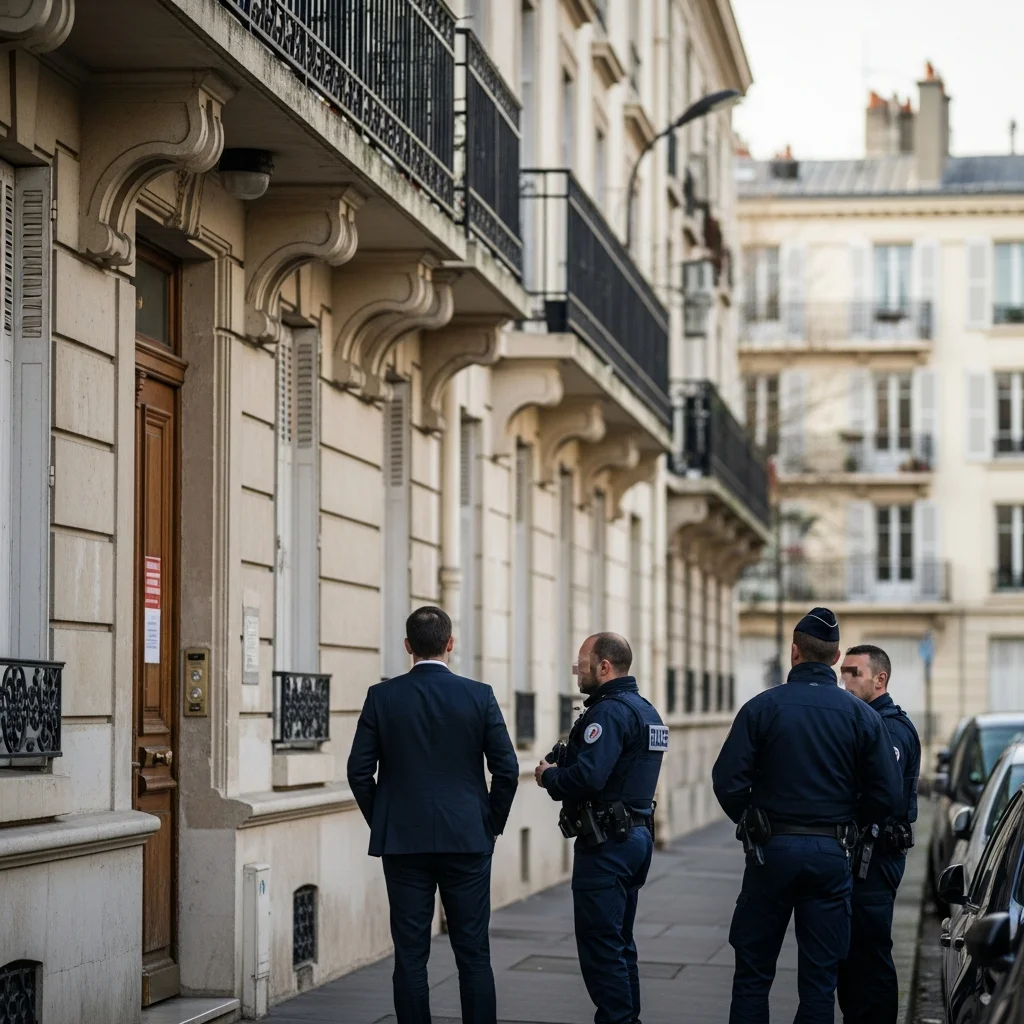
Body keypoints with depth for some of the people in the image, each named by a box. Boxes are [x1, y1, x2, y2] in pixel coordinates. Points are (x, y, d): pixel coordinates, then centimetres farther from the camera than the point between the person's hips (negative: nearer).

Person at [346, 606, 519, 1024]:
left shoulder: (382, 696, -2)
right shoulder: (479, 696, -3)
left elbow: (359, 770, -1)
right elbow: (506, 769, -3)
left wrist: (380, 822, 11)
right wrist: (491, 825, 9)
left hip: (402, 842, 0)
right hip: (468, 840, 0)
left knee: (410, 954, 4)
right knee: (473, 954, 4)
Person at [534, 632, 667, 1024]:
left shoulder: (610, 711, -17)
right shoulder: (645, 710, 16)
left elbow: (587, 777, -27)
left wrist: (549, 776, -8)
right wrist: (566, 761, 10)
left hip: (606, 844, -10)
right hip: (637, 834, 10)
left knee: (601, 947, -6)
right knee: (620, 943, 17)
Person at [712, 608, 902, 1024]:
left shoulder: (762, 707, -6)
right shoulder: (861, 715, -1)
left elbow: (728, 781, -10)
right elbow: (887, 795, -3)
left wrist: (750, 822, 9)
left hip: (771, 849, -1)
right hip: (832, 852, 1)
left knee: (753, 973, 8)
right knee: (820, 978, 7)